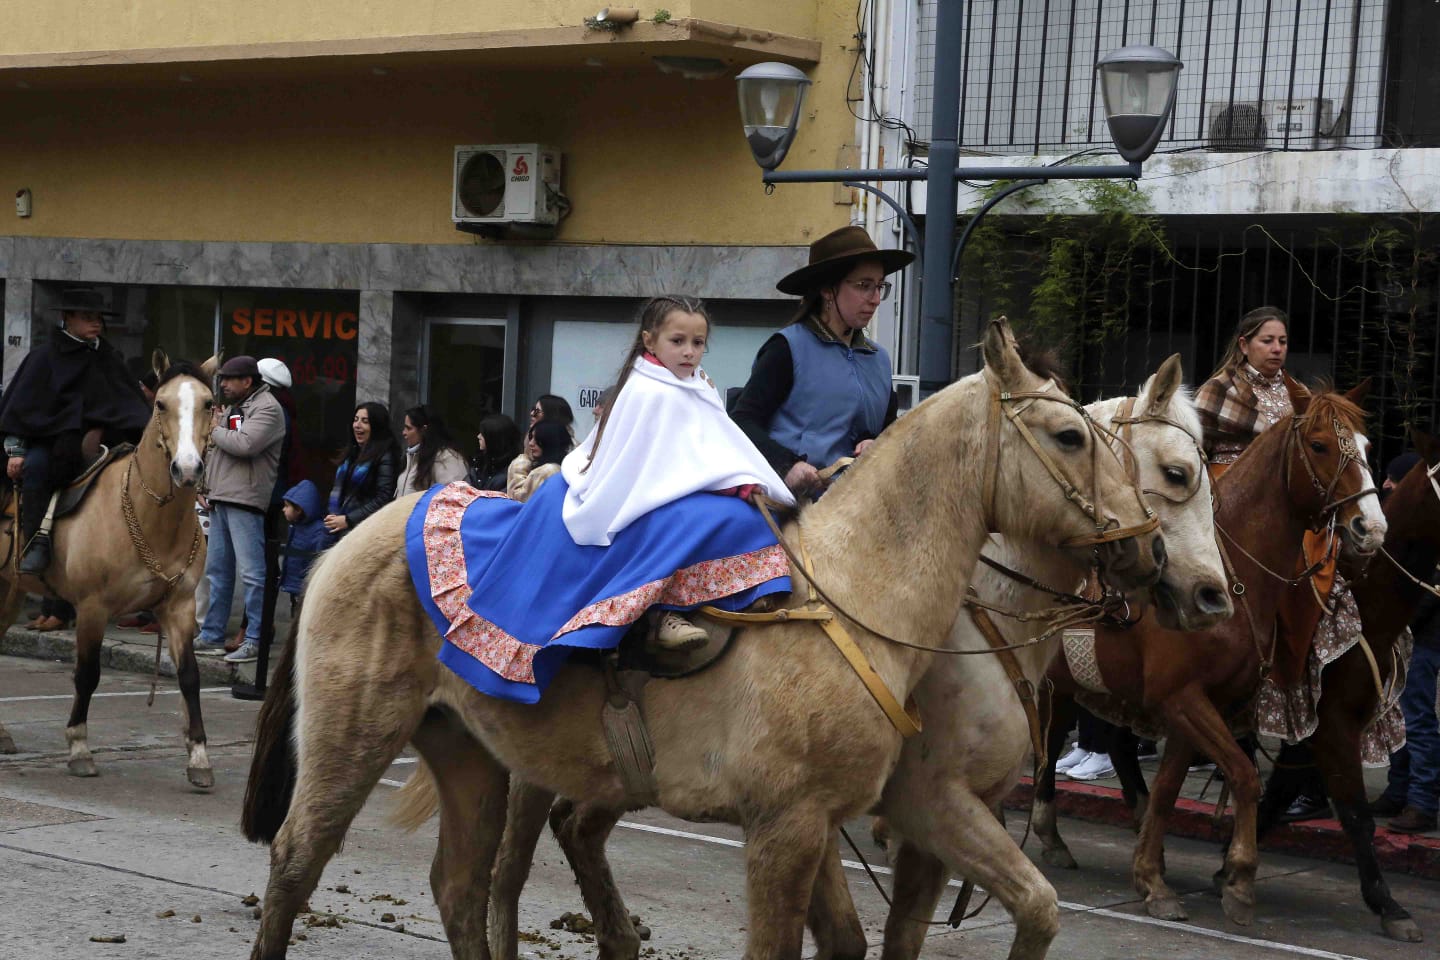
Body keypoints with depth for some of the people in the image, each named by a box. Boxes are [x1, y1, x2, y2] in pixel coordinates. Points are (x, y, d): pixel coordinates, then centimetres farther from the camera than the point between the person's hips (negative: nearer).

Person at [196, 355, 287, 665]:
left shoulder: (267, 408, -7)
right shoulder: (230, 408, 22)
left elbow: (245, 444, -23)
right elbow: (211, 453, 27)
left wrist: (216, 430, -6)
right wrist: (205, 488, 13)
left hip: (245, 502, -10)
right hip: (220, 501, 10)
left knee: (251, 572, -10)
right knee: (217, 569, 14)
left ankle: (254, 641, -9)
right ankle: (212, 635, 22)